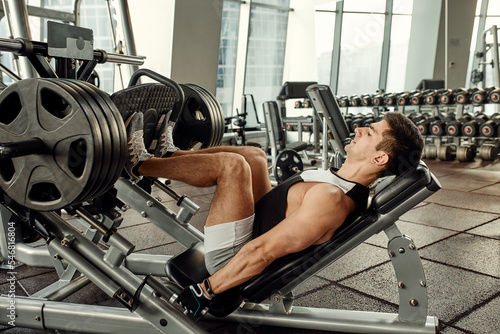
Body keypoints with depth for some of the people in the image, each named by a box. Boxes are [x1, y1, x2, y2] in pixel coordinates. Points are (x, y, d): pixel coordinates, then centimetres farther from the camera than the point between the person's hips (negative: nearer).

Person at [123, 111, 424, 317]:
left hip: (232, 257, -9)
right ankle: (169, 154, 21)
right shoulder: (352, 189, 1)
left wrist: (203, 293, -23)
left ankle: (138, 164, -2)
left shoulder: (330, 198, -30)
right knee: (253, 155, 11)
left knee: (231, 164, -22)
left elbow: (263, 252, -30)